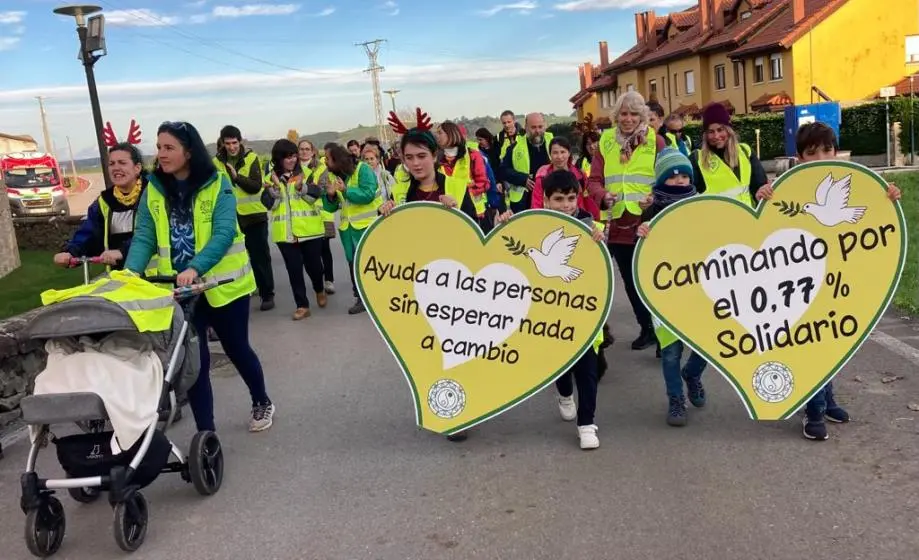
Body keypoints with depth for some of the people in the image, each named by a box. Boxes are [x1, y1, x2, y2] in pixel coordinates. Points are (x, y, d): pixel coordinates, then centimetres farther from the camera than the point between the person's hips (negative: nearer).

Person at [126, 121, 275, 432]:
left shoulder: (217, 185, -10)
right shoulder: (153, 190, 1)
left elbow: (223, 233, -20)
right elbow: (144, 238, -5)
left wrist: (195, 268, -34)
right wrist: (131, 273, -22)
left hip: (222, 284, -2)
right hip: (176, 288, 3)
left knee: (235, 347, 13)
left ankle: (262, 402, 38)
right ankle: (205, 432, 11)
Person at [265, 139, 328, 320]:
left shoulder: (307, 173, 2)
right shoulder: (270, 178, 5)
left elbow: (316, 196, -7)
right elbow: (270, 205, -2)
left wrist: (301, 186, -22)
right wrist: (275, 188, -17)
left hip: (309, 229, -1)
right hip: (285, 232, 1)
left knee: (313, 264, 8)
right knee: (294, 269, 3)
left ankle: (319, 290, 38)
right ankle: (302, 305, 11)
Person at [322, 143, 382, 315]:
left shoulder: (363, 169, -13)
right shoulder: (332, 176, 6)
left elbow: (368, 194, -24)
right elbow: (330, 208, 6)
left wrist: (346, 190, -26)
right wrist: (330, 196, -15)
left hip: (368, 224, -6)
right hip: (348, 226, 6)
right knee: (353, 262, 8)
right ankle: (362, 297, 16)